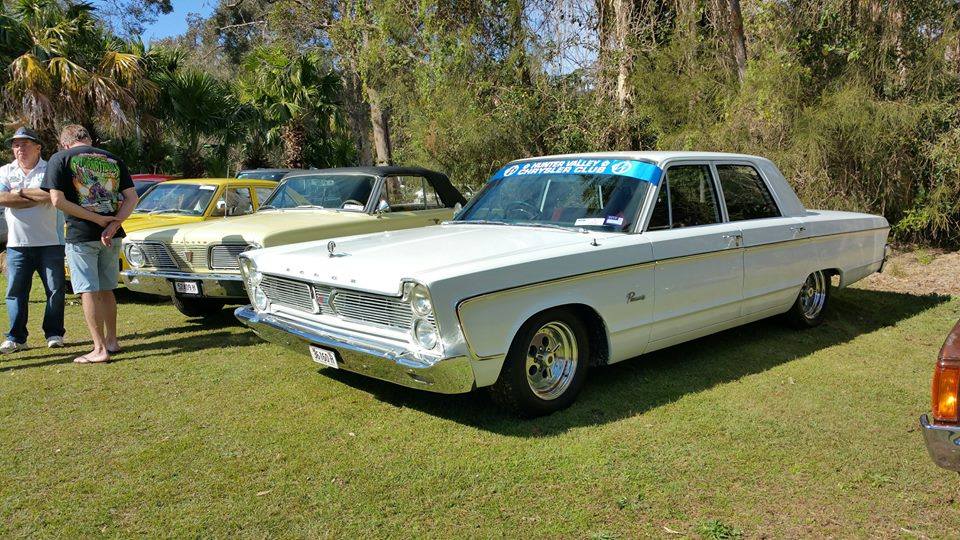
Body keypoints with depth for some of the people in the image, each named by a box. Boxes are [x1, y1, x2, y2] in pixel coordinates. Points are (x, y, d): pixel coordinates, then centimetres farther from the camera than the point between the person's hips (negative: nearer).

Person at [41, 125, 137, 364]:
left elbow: (57, 200, -12)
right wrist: (113, 224, -9)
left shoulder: (60, 158, -2)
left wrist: (98, 219, -12)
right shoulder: (114, 160, 10)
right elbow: (132, 198, 1)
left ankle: (100, 349, -1)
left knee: (89, 292, 0)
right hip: (112, 236, 5)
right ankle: (111, 341, 24)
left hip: (81, 235, -5)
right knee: (106, 290, 17)